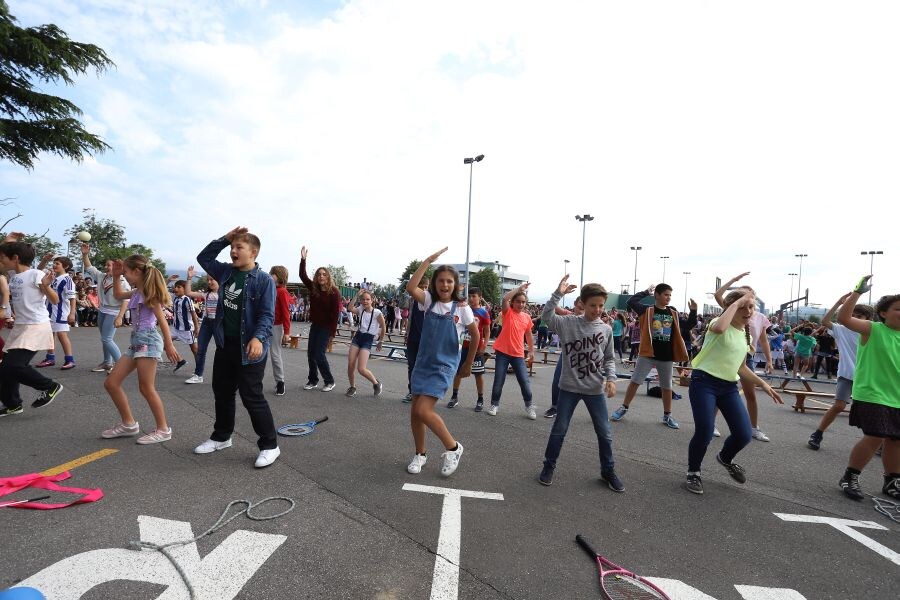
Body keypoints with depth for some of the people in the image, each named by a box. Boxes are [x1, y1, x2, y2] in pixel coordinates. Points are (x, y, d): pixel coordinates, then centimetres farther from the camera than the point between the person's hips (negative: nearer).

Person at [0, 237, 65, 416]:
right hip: (19, 327, 9)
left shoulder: (36, 275, -12)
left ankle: (50, 387, 3)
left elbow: (55, 301, -13)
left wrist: (46, 286, -31)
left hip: (36, 327, -8)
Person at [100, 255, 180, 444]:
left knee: (146, 388, -5)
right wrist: (115, 276, 21)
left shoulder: (148, 293, -10)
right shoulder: (136, 292, 15)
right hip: (136, 341, 9)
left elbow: (161, 320, -14)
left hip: (148, 340, -9)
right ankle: (128, 424, 19)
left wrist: (169, 345, -16)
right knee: (111, 383, 9)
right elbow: (118, 295, 36)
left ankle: (163, 429, 5)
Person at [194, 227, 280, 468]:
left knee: (252, 397, -4)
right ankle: (221, 437, 38)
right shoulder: (226, 272, 9)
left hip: (248, 349, -7)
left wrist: (258, 338, -33)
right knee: (222, 392, 19)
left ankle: (270, 445, 8)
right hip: (225, 345, 8)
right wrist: (224, 239, 8)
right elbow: (203, 258, 22)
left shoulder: (264, 280, -12)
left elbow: (267, 315, -17)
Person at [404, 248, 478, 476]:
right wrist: (428, 260, -20)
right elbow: (410, 288, -21)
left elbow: (475, 336, 3)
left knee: (423, 410, -14)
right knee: (415, 411, 8)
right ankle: (420, 454, 30)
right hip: (423, 363, 4)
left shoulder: (462, 309, -8)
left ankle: (452, 448, 8)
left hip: (444, 366, -4)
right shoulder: (429, 301, -1)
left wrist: (468, 364, 10)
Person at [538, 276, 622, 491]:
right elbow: (546, 316, -23)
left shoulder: (606, 329, 1)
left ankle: (608, 471, 32)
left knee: (604, 432, 11)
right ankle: (549, 466, 25)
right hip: (569, 387, -2)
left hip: (595, 389, 3)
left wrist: (611, 378, -7)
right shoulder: (568, 323, -7)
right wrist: (558, 293, -29)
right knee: (559, 429, 7)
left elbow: (609, 358, 8)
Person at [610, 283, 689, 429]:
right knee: (635, 381, 2)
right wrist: (646, 292, -9)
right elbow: (631, 302, -16)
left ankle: (667, 416, 27)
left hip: (667, 356, 3)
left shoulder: (673, 313, 7)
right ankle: (623, 408, 14)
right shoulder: (647, 310, -4)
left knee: (667, 387, 12)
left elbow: (684, 329, 14)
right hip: (647, 354, -3)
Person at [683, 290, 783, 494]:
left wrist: (764, 385, 15)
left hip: (729, 387, 7)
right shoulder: (721, 324, -9)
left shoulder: (745, 334, 14)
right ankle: (693, 473, 14)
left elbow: (741, 367, 22)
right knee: (704, 433, -13)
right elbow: (719, 328, -38)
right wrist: (736, 303, -27)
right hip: (704, 383, -7)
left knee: (744, 434, 0)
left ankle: (725, 458, 36)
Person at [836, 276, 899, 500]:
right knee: (875, 438, -9)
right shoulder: (872, 329, -8)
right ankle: (849, 478, 8)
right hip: (871, 396, -7)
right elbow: (843, 318, -24)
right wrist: (858, 292, -27)